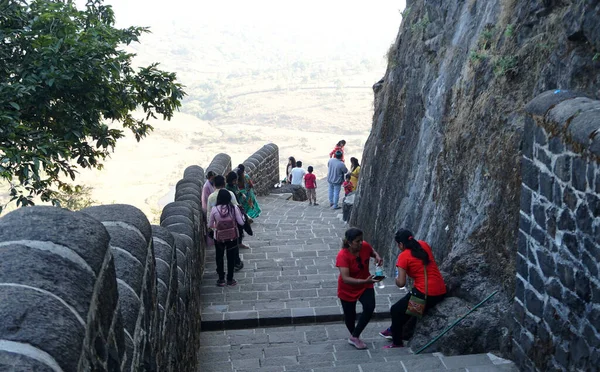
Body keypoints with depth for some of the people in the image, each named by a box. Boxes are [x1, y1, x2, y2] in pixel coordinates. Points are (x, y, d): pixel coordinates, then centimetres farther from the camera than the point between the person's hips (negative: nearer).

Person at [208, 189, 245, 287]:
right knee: (231, 258, 16)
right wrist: (240, 213, 8)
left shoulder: (214, 209, -15)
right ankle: (230, 279, 24)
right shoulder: (234, 208, -15)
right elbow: (241, 222, -10)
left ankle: (221, 279, 25)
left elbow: (210, 225, -4)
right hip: (232, 238, 0)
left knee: (219, 258, 18)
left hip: (219, 238, 0)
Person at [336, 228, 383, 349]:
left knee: (369, 307, -17)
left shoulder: (365, 246, -19)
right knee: (350, 314, 10)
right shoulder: (342, 255, -32)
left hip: (365, 285, 3)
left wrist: (377, 256, -16)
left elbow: (373, 252, 7)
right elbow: (345, 279, -38)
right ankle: (354, 336, 41)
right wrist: (365, 281, -47)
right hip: (348, 289, -3)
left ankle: (354, 337, 0)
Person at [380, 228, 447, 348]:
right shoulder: (423, 245, 8)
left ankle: (397, 343, 20)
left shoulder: (403, 256, -9)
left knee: (396, 310, 14)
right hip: (441, 292, 8)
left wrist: (396, 279, 8)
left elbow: (401, 283, -11)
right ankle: (394, 330, 45)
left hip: (425, 294, -8)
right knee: (406, 305, 30)